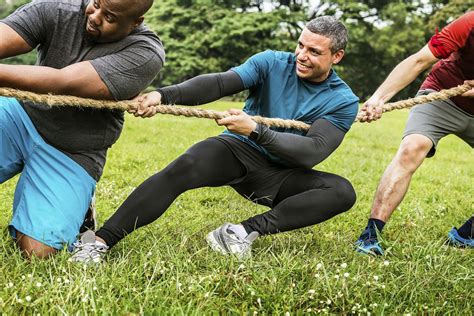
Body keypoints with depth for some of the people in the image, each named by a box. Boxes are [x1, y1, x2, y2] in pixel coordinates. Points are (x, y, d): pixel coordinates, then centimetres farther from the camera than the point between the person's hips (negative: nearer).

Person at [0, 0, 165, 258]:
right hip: (21, 115, 3)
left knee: (37, 250, -14)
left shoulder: (146, 53, -19)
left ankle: (77, 206, 17)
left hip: (71, 154, -2)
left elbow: (64, 84, -29)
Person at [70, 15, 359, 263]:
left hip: (279, 177, 1)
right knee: (185, 167, -31)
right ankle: (101, 240, -31)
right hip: (238, 151, -1)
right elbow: (219, 83, -19)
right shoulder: (272, 63, -4)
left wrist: (255, 130, -32)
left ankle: (248, 230, -31)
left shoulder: (343, 102, -6)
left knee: (343, 192, -24)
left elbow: (313, 151, -20)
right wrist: (164, 94, -36)